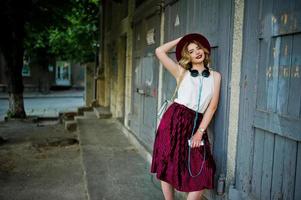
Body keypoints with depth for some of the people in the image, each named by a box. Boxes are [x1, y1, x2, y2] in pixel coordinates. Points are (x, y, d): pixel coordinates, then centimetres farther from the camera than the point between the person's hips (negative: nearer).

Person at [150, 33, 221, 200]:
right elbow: (159, 51, 0)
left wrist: (200, 131, -4)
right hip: (174, 119, -2)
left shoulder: (215, 76, 11)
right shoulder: (181, 72, 7)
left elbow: (212, 106, 4)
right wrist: (180, 39, 11)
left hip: (196, 124, 2)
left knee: (202, 171, -4)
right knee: (167, 166, 3)